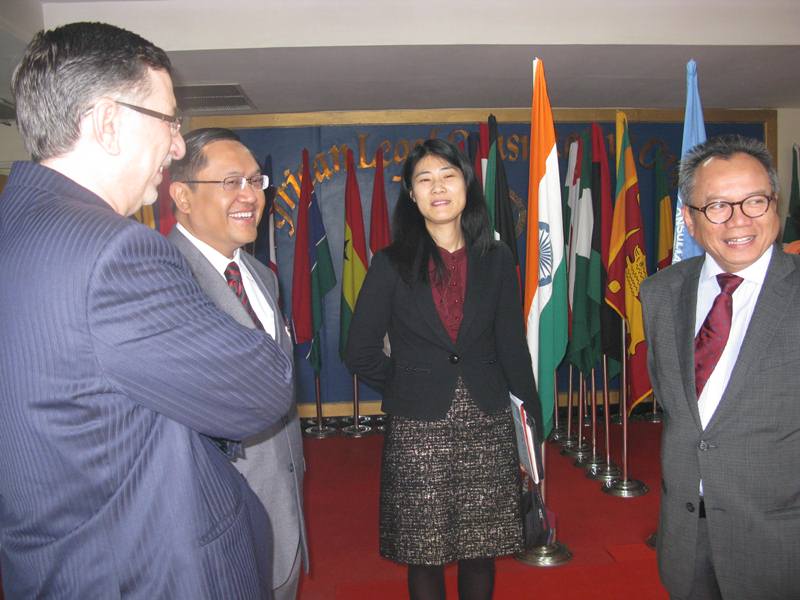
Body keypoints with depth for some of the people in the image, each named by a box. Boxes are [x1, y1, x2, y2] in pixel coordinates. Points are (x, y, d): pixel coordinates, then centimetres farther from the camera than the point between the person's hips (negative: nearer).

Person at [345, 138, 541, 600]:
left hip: (487, 425, 2)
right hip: (418, 430, -1)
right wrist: (406, 388, 4)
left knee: (481, 550, 13)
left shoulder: (496, 260, 3)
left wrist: (532, 422, 5)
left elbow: (513, 346, 5)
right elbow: (361, 352, 1)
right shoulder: (391, 264, -2)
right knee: (424, 554, 10)